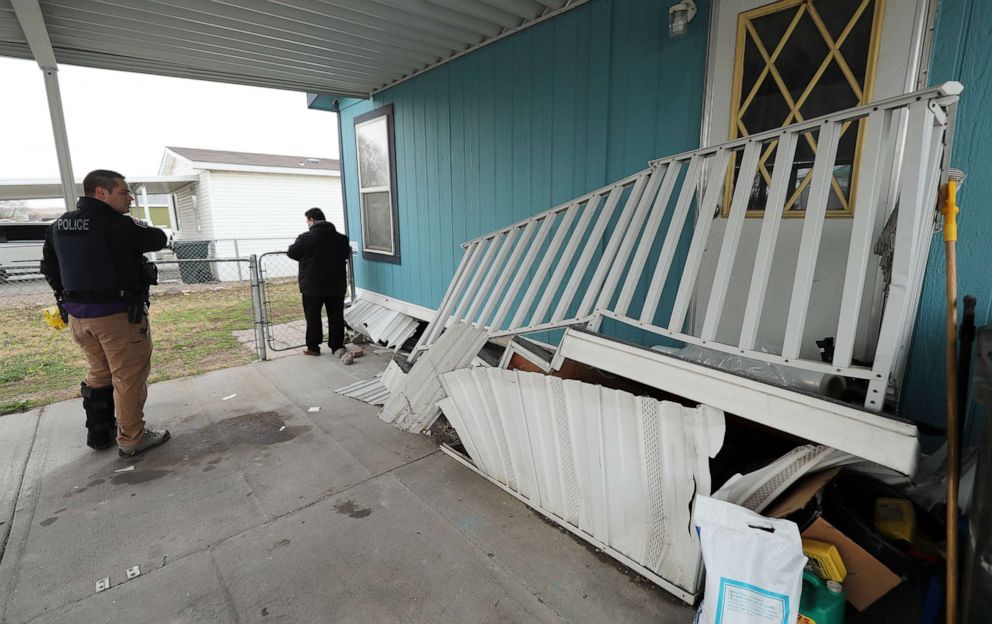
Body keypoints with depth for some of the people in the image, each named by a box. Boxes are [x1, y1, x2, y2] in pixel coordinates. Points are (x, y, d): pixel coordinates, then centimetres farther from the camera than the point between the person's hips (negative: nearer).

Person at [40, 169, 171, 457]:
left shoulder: (58, 226, 8)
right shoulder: (117, 224, -18)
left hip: (77, 314, 8)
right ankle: (131, 438, 11)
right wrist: (138, 228, 11)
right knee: (129, 376, 3)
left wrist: (69, 298, 24)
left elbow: (49, 267, 16)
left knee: (99, 373, 20)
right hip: (118, 314, -8)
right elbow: (159, 239, -6)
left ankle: (99, 433, 31)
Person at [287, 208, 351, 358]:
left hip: (313, 286, -3)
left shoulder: (306, 238, -10)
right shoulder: (341, 238, 3)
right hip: (336, 285, 3)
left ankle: (313, 347, 17)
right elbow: (347, 255, 18)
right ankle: (337, 346, 12)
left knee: (313, 317, 9)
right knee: (336, 317, 9)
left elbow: (291, 252, 1)